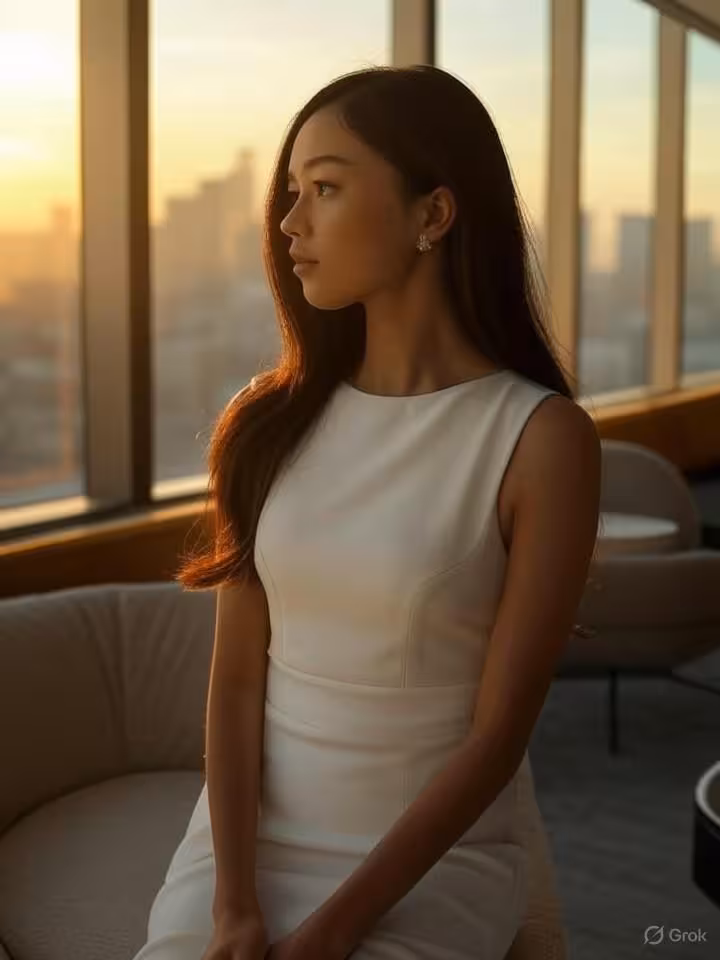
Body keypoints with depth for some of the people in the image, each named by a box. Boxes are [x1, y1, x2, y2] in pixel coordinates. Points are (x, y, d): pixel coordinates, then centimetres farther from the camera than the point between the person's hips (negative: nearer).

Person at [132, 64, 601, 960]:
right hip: (252, 832, 3)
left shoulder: (541, 438, -13)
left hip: (436, 856, -3)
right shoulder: (269, 417, 0)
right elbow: (236, 674, -4)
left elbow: (497, 734, -13)